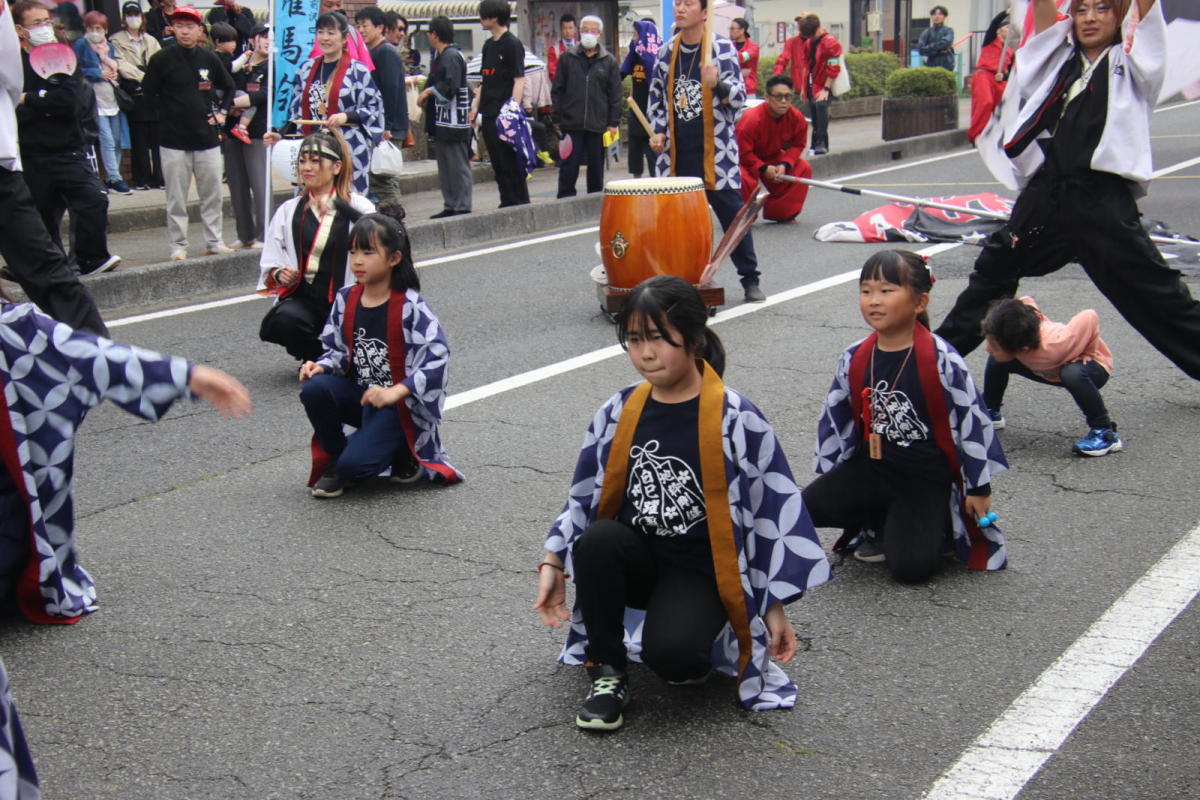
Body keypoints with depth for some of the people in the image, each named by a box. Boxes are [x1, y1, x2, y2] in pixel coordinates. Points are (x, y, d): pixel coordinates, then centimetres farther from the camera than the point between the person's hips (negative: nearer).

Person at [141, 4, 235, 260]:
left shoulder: (210, 59, 6)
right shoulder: (161, 59, -4)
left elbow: (229, 87, 20)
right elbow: (148, 93, 3)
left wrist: (222, 112, 9)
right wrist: (166, 115, -1)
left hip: (207, 137, 3)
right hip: (174, 140, -3)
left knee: (213, 195, 7)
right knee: (176, 198, 2)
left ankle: (215, 242, 17)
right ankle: (178, 245, 10)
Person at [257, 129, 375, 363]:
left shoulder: (358, 206, 2)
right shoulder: (289, 210, 13)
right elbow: (269, 263, 16)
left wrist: (339, 206, -30)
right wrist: (280, 274, -7)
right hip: (302, 298, 2)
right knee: (286, 320, -33)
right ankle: (314, 359, 2)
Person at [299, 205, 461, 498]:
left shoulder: (410, 306, -15)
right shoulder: (346, 300, 1)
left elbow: (438, 356, -20)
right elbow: (337, 349, 11)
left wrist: (395, 392, -27)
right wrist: (321, 366, -13)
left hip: (399, 404, -5)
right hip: (358, 395, 5)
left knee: (355, 465, -24)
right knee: (313, 389, -26)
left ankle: (403, 452, 11)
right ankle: (335, 460, -1)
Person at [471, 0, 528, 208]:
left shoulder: (512, 44, -8)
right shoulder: (488, 45, 16)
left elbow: (519, 80, -13)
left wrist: (513, 110, -19)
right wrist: (476, 106, 18)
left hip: (504, 114, -8)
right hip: (488, 113, 8)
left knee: (510, 162, -5)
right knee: (498, 163, 9)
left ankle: (520, 203, 1)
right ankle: (506, 203, 15)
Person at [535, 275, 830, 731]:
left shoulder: (735, 420, -11)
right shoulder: (618, 415, 1)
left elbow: (773, 510, -5)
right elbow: (585, 497, 13)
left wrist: (774, 607, -3)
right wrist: (553, 564, 4)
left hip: (699, 573, -4)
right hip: (636, 561, 4)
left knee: (672, 655, -33)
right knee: (598, 537, -31)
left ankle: (700, 632, 6)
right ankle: (606, 672, -11)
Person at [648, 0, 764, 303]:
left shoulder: (722, 47, -4)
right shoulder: (666, 52, 9)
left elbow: (739, 98, -7)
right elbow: (657, 96, 21)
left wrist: (716, 85, -27)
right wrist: (659, 132, 7)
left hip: (716, 151, -4)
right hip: (677, 153, 4)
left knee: (732, 213, -3)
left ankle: (750, 280, 8)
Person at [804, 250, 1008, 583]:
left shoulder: (940, 360, -16)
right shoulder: (854, 360, -2)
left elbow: (973, 421, -8)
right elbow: (835, 419, 11)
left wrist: (979, 487, -3)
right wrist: (831, 479, 14)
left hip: (927, 480, -4)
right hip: (871, 468, 5)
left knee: (910, 566, -19)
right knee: (809, 506, -16)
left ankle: (935, 527, 14)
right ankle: (882, 524, 6)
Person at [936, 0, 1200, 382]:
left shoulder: (1130, 62, 8)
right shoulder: (1060, 57, 19)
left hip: (1104, 203, -5)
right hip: (1043, 196, 5)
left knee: (1157, 294, -5)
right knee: (992, 273, 16)